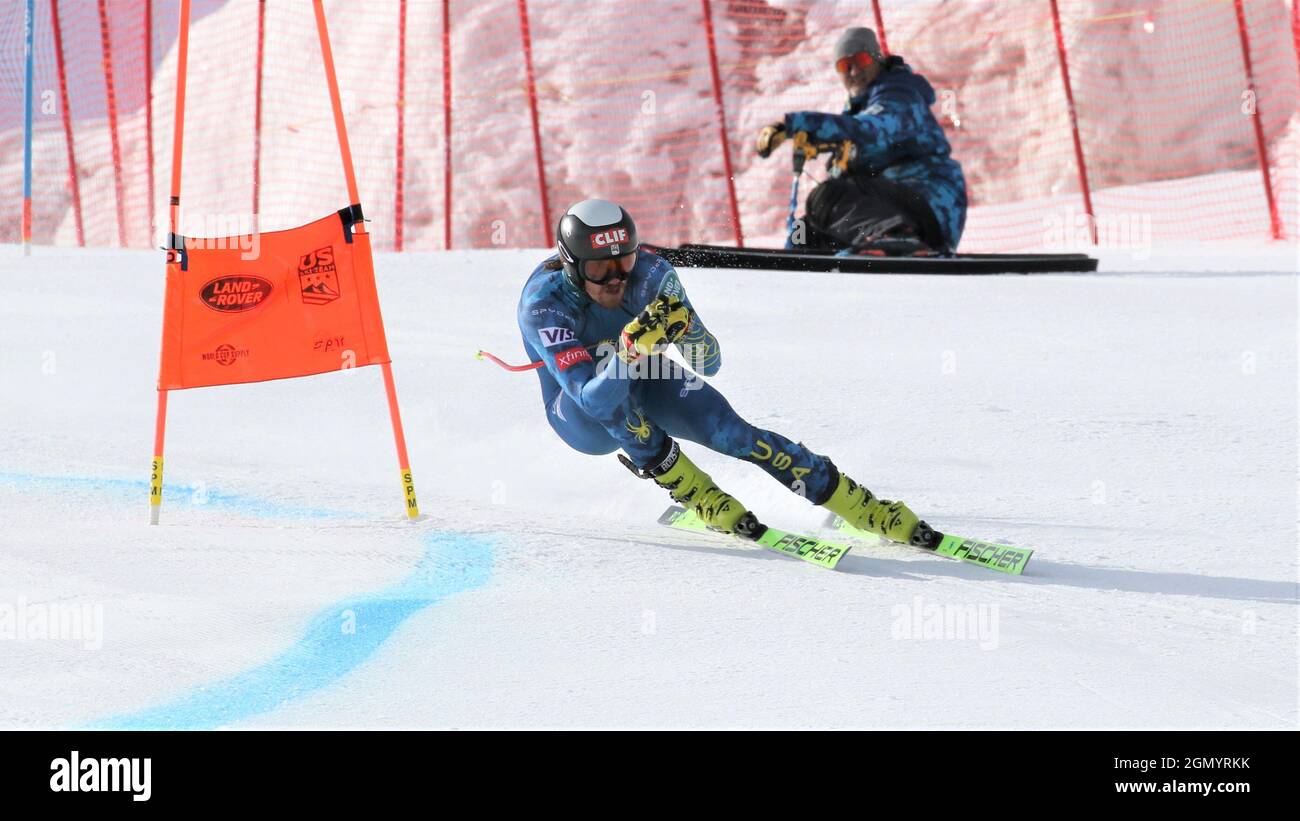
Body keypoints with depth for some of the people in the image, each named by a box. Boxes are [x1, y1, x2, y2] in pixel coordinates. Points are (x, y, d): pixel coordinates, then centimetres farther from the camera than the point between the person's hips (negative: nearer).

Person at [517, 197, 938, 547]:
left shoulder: (650, 273, -23)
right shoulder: (543, 304, -33)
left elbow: (709, 364, -17)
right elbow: (589, 395, -42)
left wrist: (688, 326, -38)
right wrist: (631, 346, -58)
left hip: (646, 383, 2)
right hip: (580, 415, -2)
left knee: (730, 431, -20)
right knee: (612, 382, -36)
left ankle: (863, 506, -16)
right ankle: (693, 491, -23)